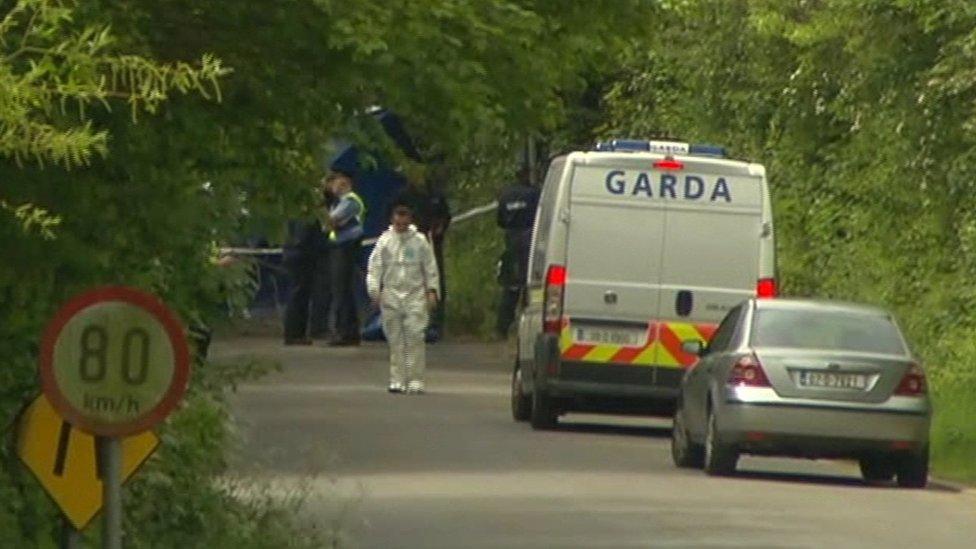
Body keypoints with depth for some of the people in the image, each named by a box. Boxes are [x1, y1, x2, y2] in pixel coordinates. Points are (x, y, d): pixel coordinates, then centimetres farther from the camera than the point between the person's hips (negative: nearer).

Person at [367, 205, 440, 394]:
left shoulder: (419, 241, 3)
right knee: (395, 339, 3)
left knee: (415, 337, -8)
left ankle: (415, 380, -5)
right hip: (391, 293, 1)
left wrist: (431, 291, 2)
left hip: (415, 295, -1)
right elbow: (374, 268, 3)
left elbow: (430, 268, 8)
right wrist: (375, 291, -6)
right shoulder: (385, 240, 4)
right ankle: (397, 380, 8)